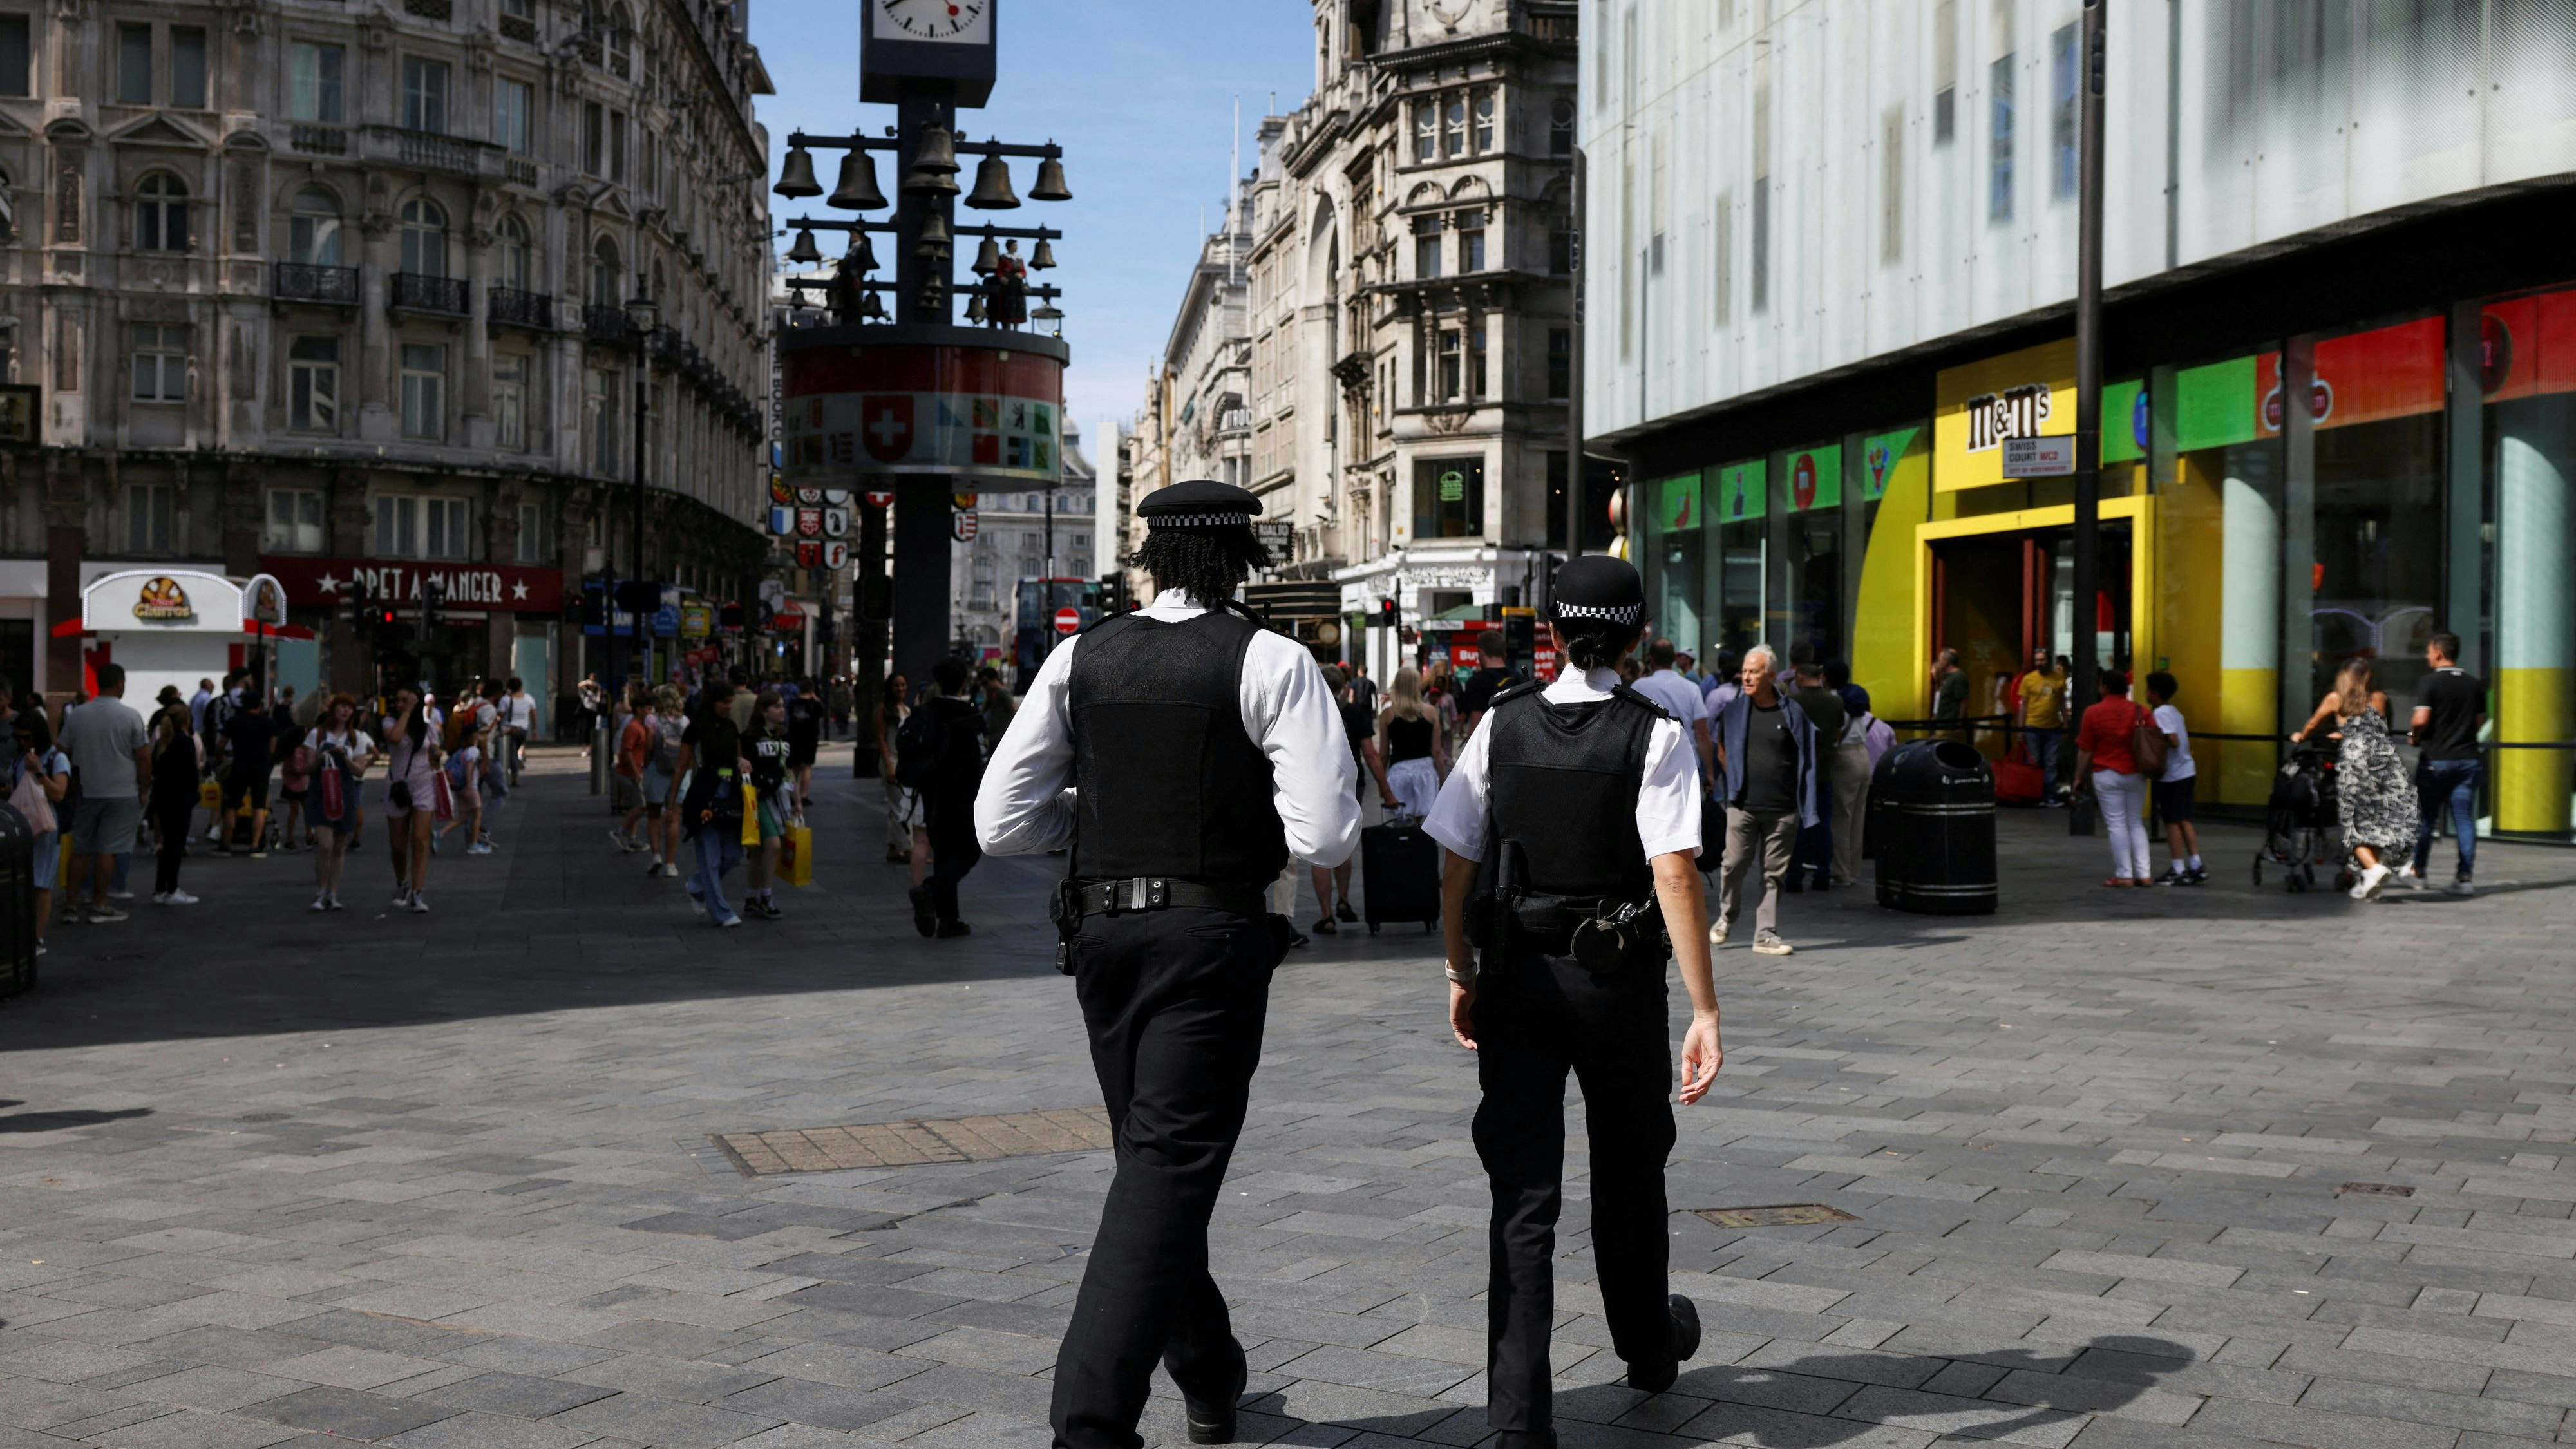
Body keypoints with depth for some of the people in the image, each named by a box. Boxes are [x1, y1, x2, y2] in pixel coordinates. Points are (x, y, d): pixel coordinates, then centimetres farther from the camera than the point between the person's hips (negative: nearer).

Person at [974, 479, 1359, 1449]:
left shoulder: (1080, 659, 4)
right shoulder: (1271, 662, -7)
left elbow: (1002, 824, 2)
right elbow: (1325, 836, -14)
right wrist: (1247, 809, 7)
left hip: (1101, 931, 5)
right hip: (1214, 935, -5)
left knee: (1154, 1156, 20)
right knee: (1171, 1165, -4)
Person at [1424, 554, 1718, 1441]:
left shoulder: (1503, 724, -1)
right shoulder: (1655, 734, -9)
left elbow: (1456, 866, 1)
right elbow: (1675, 875, -18)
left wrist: (1463, 976, 12)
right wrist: (1705, 1012, -17)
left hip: (1516, 977, 1)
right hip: (1619, 980, -1)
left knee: (1523, 1192, 3)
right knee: (1627, 1176, 20)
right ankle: (1650, 1346, 42)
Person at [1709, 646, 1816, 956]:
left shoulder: (1791, 713, 0)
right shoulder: (1733, 710, 4)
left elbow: (1808, 755, 11)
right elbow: (1721, 749, 19)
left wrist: (1799, 792, 8)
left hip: (1783, 809, 0)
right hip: (1743, 805, 0)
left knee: (1775, 873, 3)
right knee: (1734, 864, -3)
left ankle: (1766, 934, 9)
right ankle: (1726, 917, 22)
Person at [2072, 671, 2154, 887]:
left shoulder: (2093, 713, -7)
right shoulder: (2140, 711, 2)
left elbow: (2085, 750, -5)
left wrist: (2079, 777, 5)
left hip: (2107, 774, -3)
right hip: (2135, 774, 3)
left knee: (2116, 824, 0)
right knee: (2136, 823, 12)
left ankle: (2124, 875, -2)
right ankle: (2143, 873, 7)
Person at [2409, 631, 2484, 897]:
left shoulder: (2428, 683, -10)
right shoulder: (2475, 684, 7)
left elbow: (2421, 719, -20)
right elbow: (2480, 722, 11)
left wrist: (2413, 734, -1)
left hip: (2435, 760, -4)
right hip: (2467, 759, 4)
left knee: (2426, 817, 9)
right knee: (2465, 818, 3)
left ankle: (2418, 872, 18)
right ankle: (2465, 876, -2)